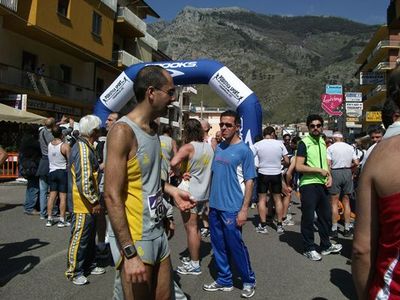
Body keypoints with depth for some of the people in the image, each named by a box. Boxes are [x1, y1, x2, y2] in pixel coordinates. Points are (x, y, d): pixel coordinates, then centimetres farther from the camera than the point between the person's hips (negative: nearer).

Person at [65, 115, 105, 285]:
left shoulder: (86, 147, 12)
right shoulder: (83, 148, -21)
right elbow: (84, 181, -26)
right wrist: (95, 201, -19)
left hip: (89, 203, 10)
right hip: (84, 204, -10)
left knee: (90, 235, 19)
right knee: (80, 237, 2)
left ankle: (89, 265, 33)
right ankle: (74, 271, 16)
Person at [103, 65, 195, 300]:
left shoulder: (152, 131, 9)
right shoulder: (123, 131, -17)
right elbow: (112, 196, -21)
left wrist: (171, 190, 7)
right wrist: (130, 252, -23)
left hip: (159, 234, 8)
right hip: (135, 239, -8)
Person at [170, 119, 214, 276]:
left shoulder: (188, 147, -16)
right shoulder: (209, 147, 5)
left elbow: (173, 163, -32)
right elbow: (211, 168, 15)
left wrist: (179, 173, -14)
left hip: (190, 193, -7)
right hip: (204, 192, 7)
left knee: (191, 228, 2)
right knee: (195, 227, 19)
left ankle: (194, 265, 10)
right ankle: (195, 258, 29)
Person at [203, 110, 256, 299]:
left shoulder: (244, 150, -9)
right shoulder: (219, 148, 9)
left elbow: (249, 181, -10)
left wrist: (244, 209, -15)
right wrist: (210, 199, 12)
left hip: (232, 208, -6)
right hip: (214, 206, 6)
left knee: (236, 247, 4)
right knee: (218, 246, 14)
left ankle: (249, 281, 24)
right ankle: (224, 280, 30)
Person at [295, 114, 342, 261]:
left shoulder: (322, 142, 13)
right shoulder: (304, 143, -10)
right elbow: (299, 167, -18)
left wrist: (329, 176, 5)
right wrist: (319, 170, -16)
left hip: (322, 184, 7)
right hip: (308, 185, -7)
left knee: (326, 215, 15)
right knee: (308, 218, 2)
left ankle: (326, 246, 31)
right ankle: (309, 249, 15)